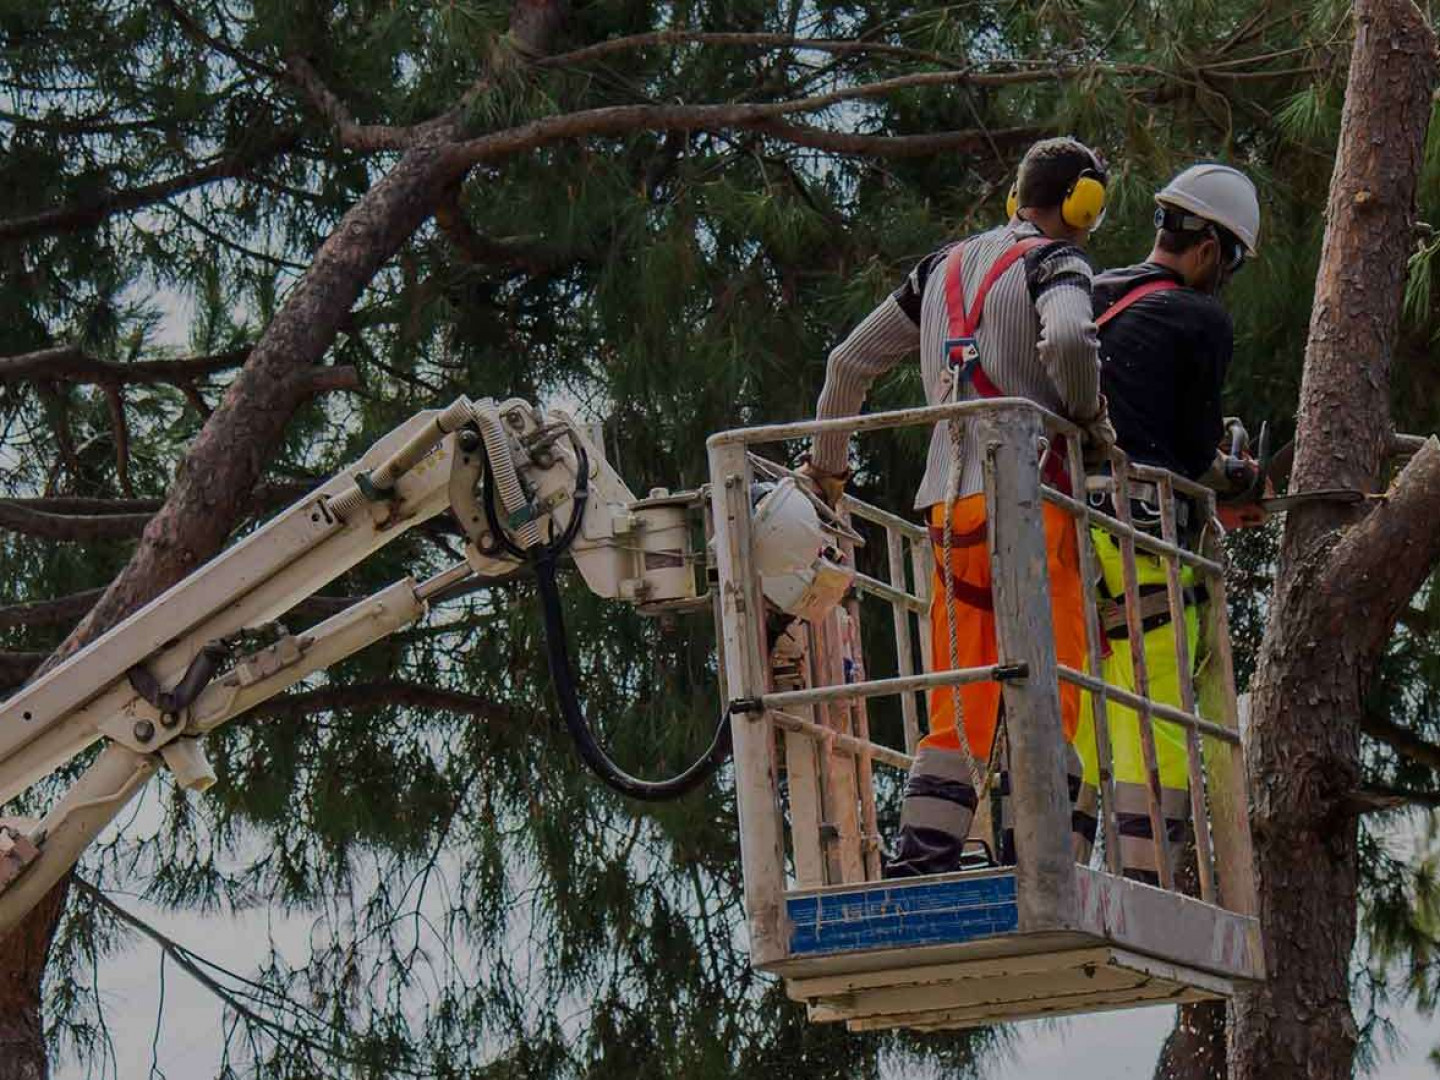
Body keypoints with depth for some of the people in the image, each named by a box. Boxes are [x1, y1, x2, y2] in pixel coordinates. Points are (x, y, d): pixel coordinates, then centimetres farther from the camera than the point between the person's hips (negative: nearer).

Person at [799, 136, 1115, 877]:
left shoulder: (943, 268, 22)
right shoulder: (1053, 261, 0)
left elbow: (848, 362, 26)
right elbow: (1068, 339, -24)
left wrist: (826, 463, 38)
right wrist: (1087, 415, -5)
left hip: (949, 504, 6)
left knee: (958, 708, 7)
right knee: (1047, 694, -7)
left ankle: (919, 864, -2)